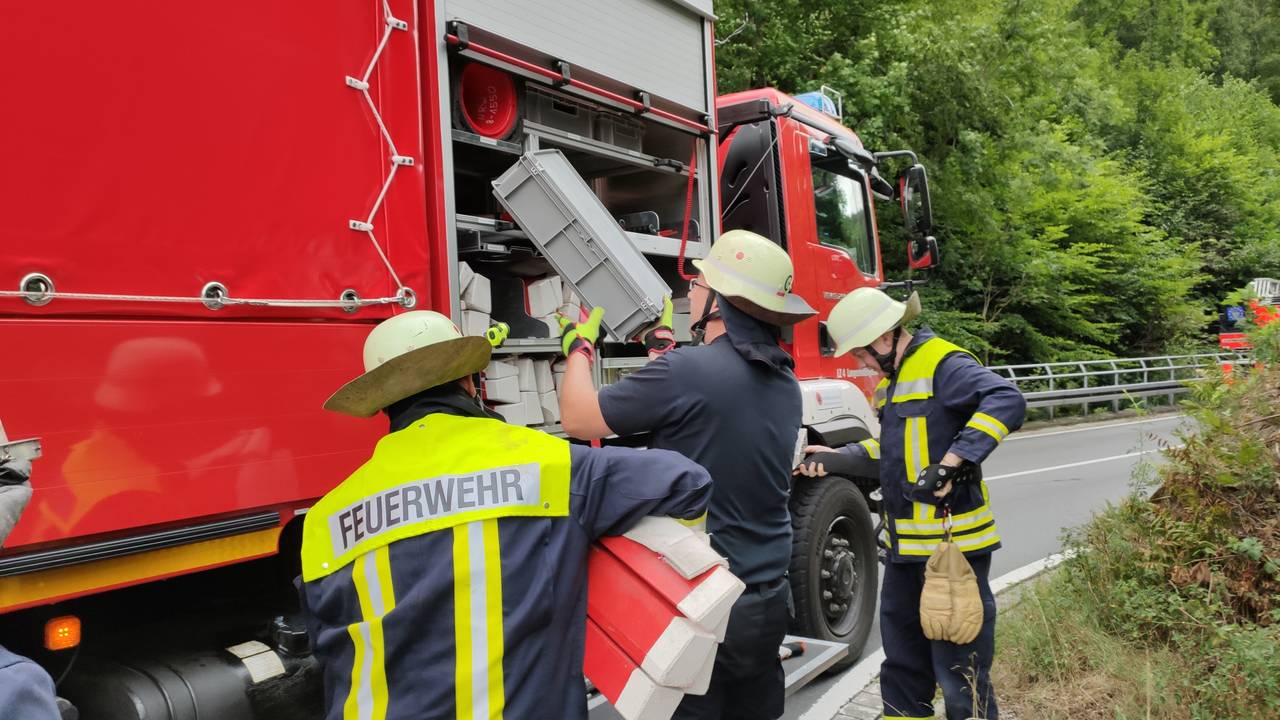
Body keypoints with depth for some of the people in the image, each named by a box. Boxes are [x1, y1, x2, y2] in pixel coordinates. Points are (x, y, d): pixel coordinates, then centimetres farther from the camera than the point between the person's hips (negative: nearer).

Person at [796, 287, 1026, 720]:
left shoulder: (942, 364, -15)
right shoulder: (893, 379, 15)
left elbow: (1006, 401, -30)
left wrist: (950, 464, -35)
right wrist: (836, 458, 16)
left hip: (952, 543, -10)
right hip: (905, 546, 10)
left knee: (959, 673, 0)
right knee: (903, 665, 22)